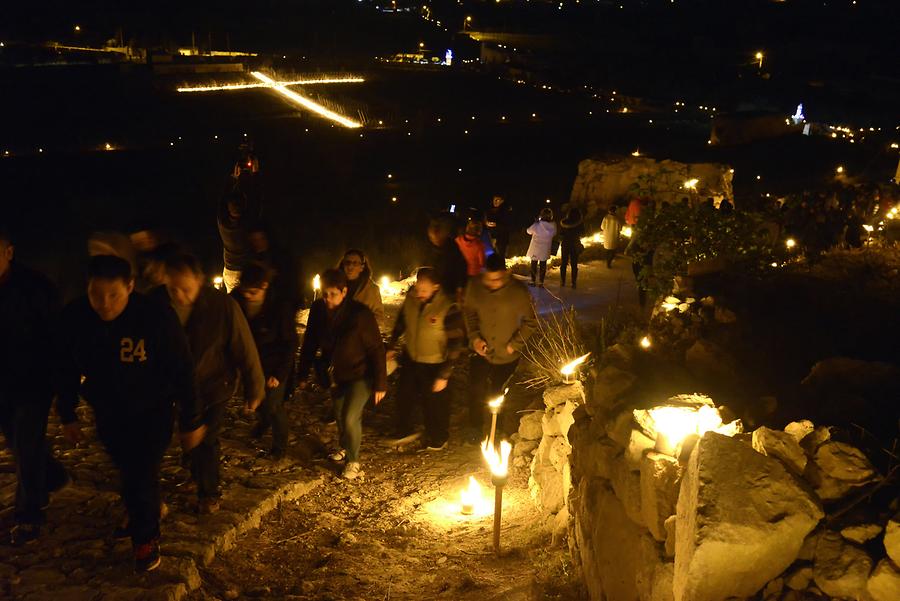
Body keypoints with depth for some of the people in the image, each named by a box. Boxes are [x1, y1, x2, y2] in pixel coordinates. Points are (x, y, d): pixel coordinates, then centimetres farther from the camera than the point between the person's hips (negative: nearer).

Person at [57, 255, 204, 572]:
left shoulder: (157, 317, -28)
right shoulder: (74, 317, -18)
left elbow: (182, 371, -17)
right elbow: (67, 369, -1)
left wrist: (191, 421, -11)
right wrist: (67, 415, 7)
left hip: (152, 412, -3)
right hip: (108, 414, 4)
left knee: (143, 474, -5)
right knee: (127, 471, 18)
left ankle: (146, 537, 21)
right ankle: (143, 514, 48)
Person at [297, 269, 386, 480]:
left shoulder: (360, 314, -27)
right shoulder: (318, 310, -13)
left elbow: (376, 350, -20)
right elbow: (310, 343, 0)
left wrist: (380, 384, -17)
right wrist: (303, 374, 4)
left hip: (359, 375, -5)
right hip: (335, 375, 5)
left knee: (350, 418, -13)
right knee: (339, 415, 21)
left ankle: (353, 461, 12)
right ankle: (344, 447, 49)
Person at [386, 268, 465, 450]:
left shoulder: (448, 308, -27)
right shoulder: (411, 299, -11)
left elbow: (455, 344, -20)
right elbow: (400, 323, 9)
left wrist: (444, 375, -19)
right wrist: (391, 347, 13)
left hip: (433, 366, -5)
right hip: (410, 359, 6)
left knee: (434, 402, 11)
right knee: (404, 396, 21)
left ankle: (438, 440, 36)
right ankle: (403, 432, 44)